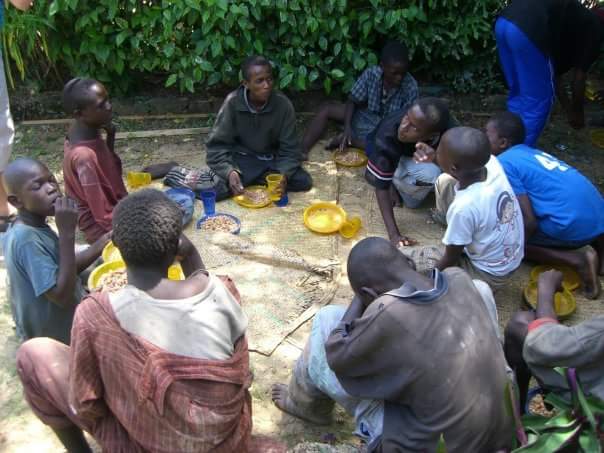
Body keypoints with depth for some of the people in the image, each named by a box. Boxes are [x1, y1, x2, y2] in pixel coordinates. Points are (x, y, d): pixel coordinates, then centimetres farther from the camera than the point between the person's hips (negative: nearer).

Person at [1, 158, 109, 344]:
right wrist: (67, 233, -33)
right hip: (56, 339, -9)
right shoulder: (28, 240, -29)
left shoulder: (32, 229, -1)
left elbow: (62, 270, 8)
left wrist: (99, 246, -7)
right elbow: (62, 295, -32)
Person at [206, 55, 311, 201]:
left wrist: (284, 174, -31)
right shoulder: (233, 102, -18)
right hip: (241, 159, -2)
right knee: (214, 190, -26)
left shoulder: (283, 104, -16)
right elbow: (218, 145, -14)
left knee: (304, 182, -20)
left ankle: (248, 180, -7)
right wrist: (229, 171, -33)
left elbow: (289, 148, -11)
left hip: (272, 159, 2)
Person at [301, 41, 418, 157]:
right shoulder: (371, 74, -17)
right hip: (368, 116, 3)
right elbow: (352, 101, -11)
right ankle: (303, 151, -19)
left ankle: (349, 140, -22)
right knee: (328, 109, -10)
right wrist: (347, 126, -25)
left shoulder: (410, 86, -23)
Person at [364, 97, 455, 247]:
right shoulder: (387, 136, -39)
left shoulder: (447, 128, -32)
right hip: (391, 161, -5)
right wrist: (393, 233, -37)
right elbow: (381, 186, -32)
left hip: (419, 158, 5)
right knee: (429, 173, -32)